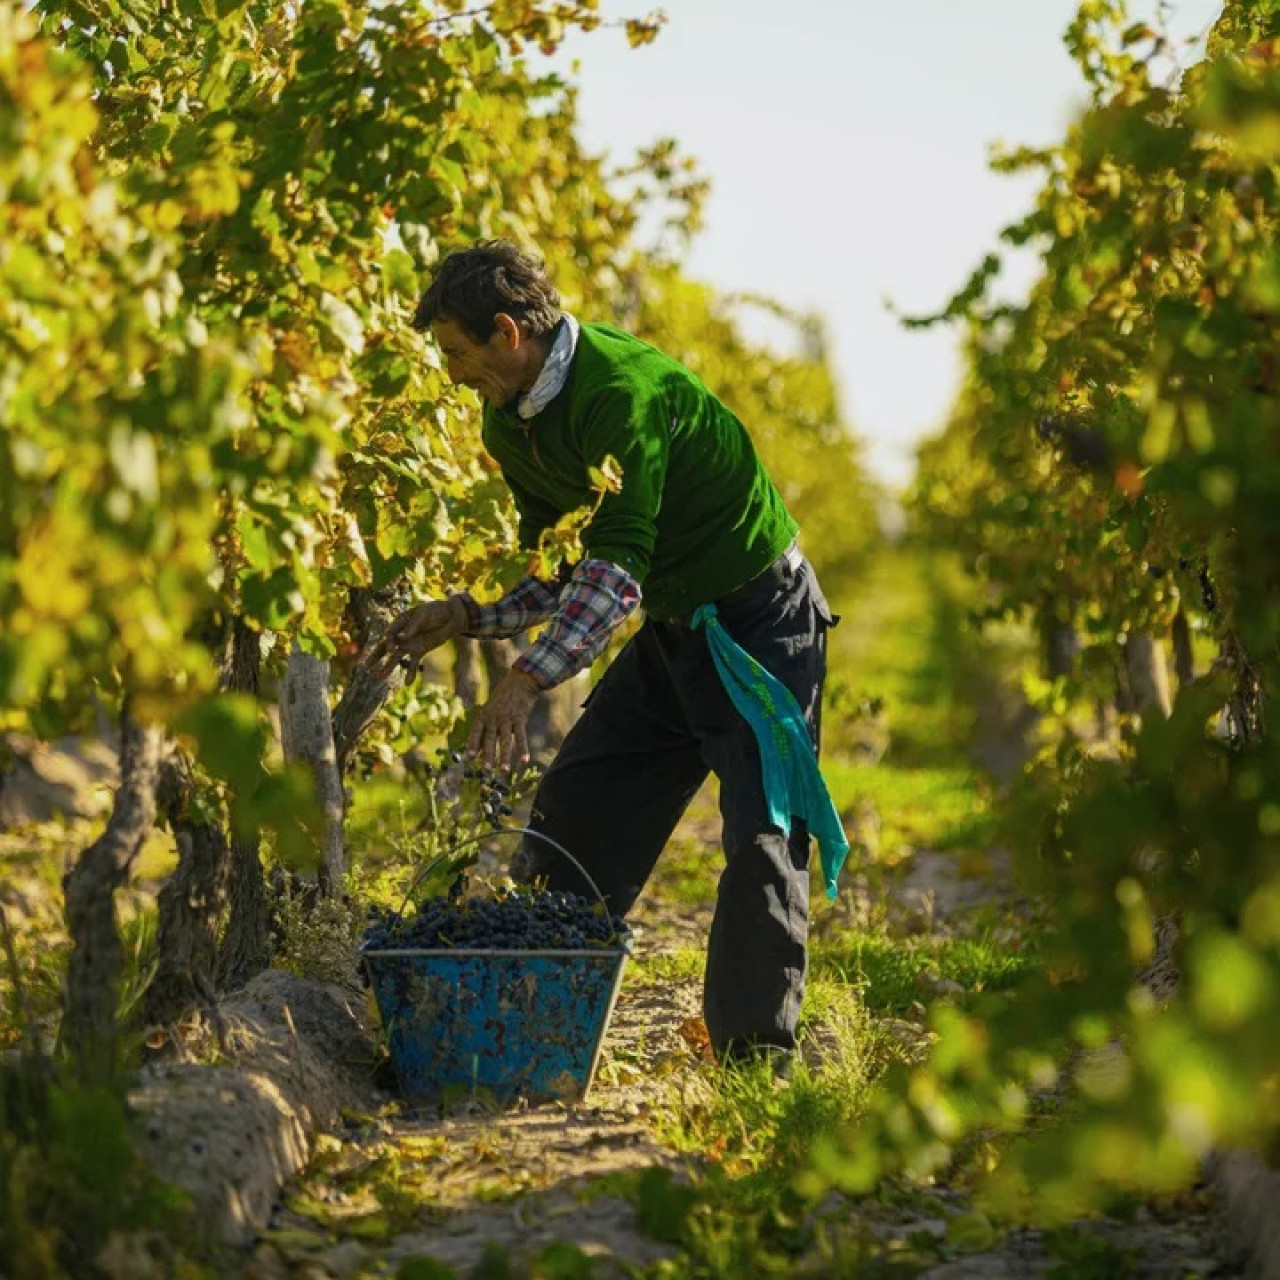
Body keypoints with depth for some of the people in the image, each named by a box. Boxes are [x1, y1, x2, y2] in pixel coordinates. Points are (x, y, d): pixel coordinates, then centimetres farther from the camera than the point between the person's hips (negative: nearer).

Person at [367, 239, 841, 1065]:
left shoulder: (625, 389, -27)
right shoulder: (512, 425, 3)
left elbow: (619, 564, -33)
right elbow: (563, 571, 11)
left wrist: (530, 679, -39)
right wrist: (465, 618, -3)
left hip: (761, 622, -9)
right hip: (673, 627, 9)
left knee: (762, 833, -13)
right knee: (574, 811, 6)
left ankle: (755, 1045, -8)